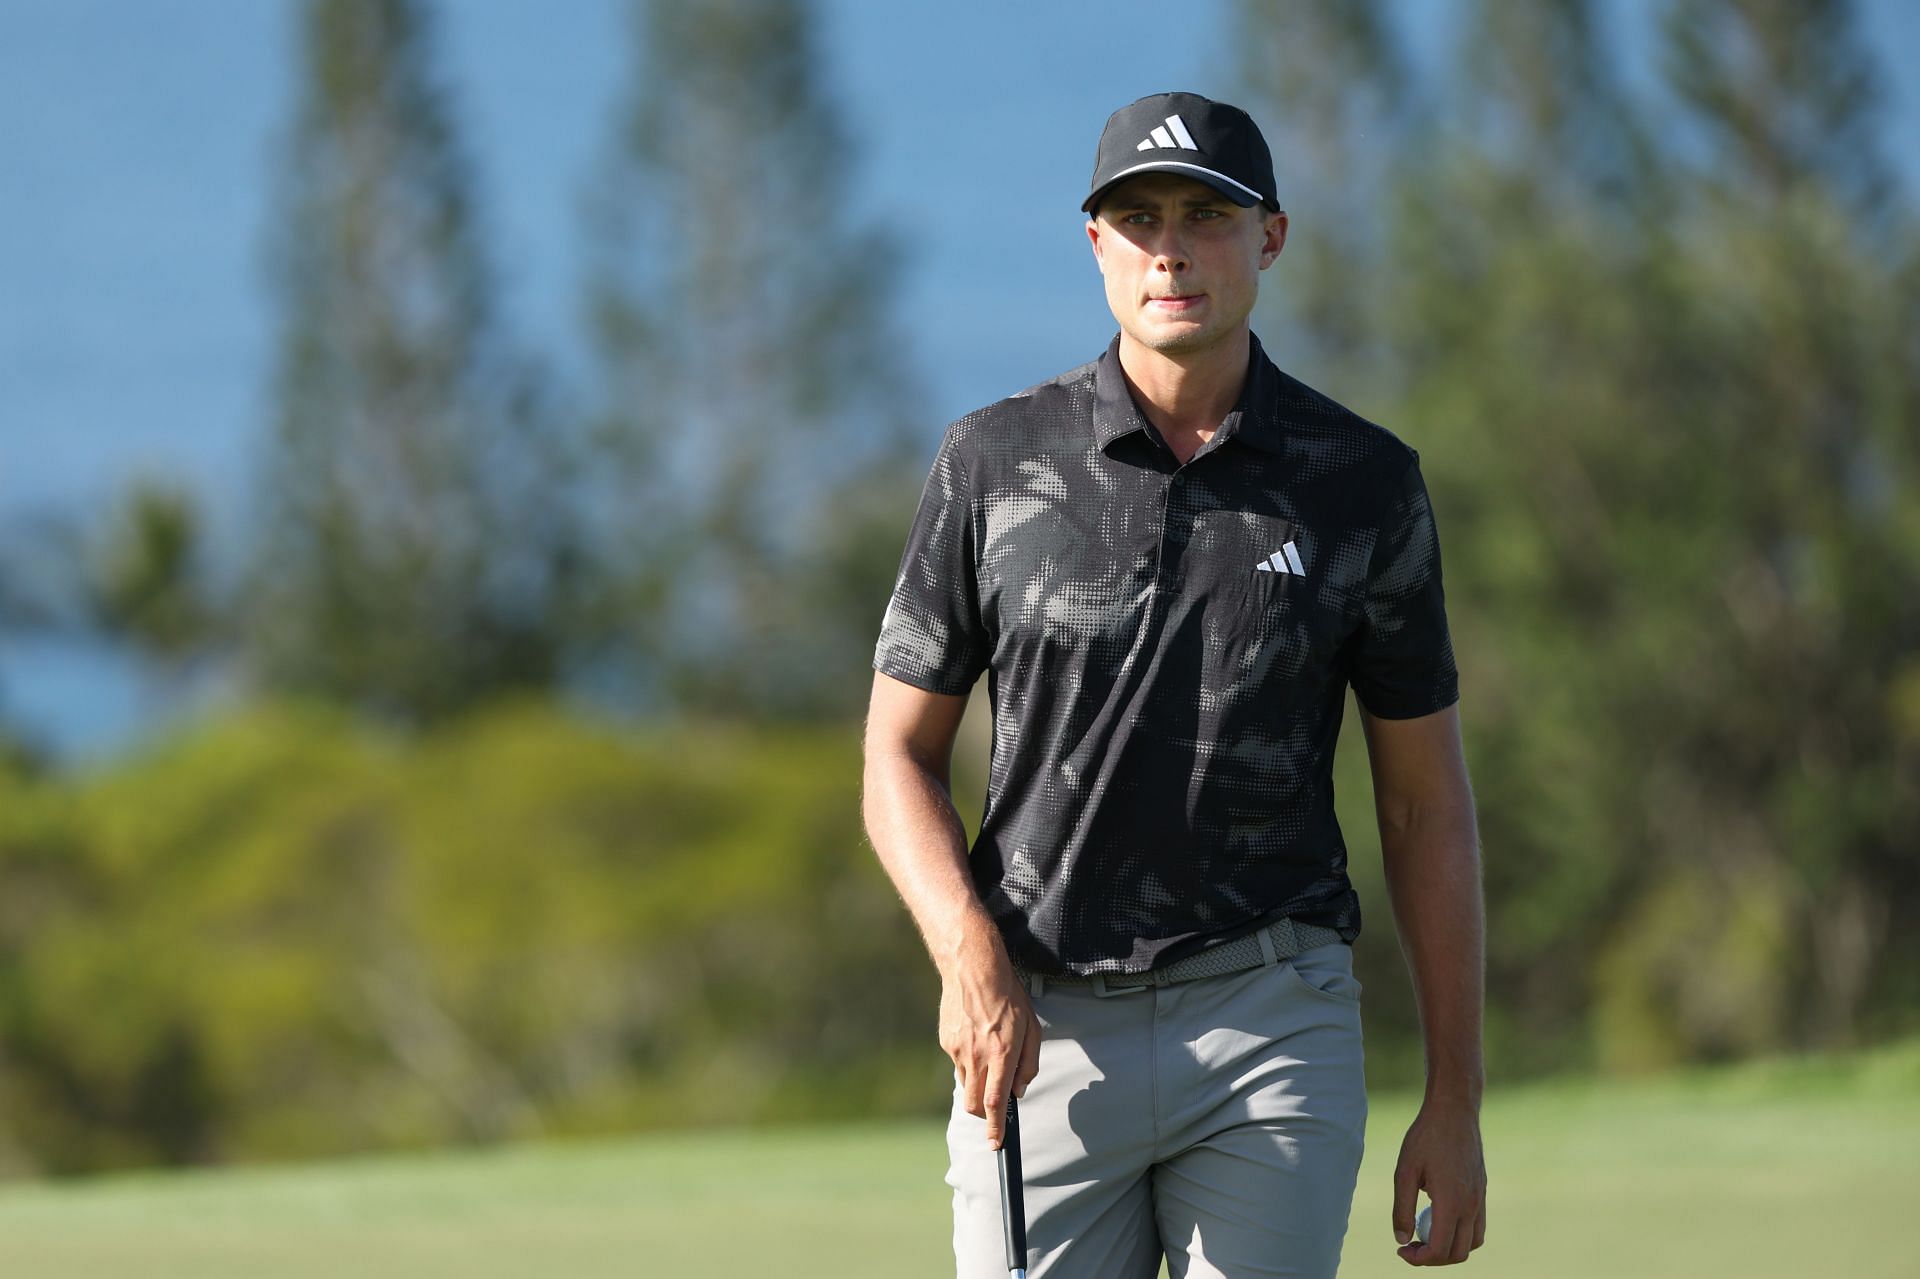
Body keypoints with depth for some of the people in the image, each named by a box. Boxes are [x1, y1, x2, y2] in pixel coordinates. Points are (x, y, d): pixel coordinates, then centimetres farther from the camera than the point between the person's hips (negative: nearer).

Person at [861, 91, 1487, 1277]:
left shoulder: (1366, 483, 3)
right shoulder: (996, 460, 4)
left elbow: (1427, 801, 7)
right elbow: (902, 751, 7)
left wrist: (1456, 1104, 4)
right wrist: (969, 956, -12)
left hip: (1270, 1030, -1)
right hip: (1038, 1030, 1)